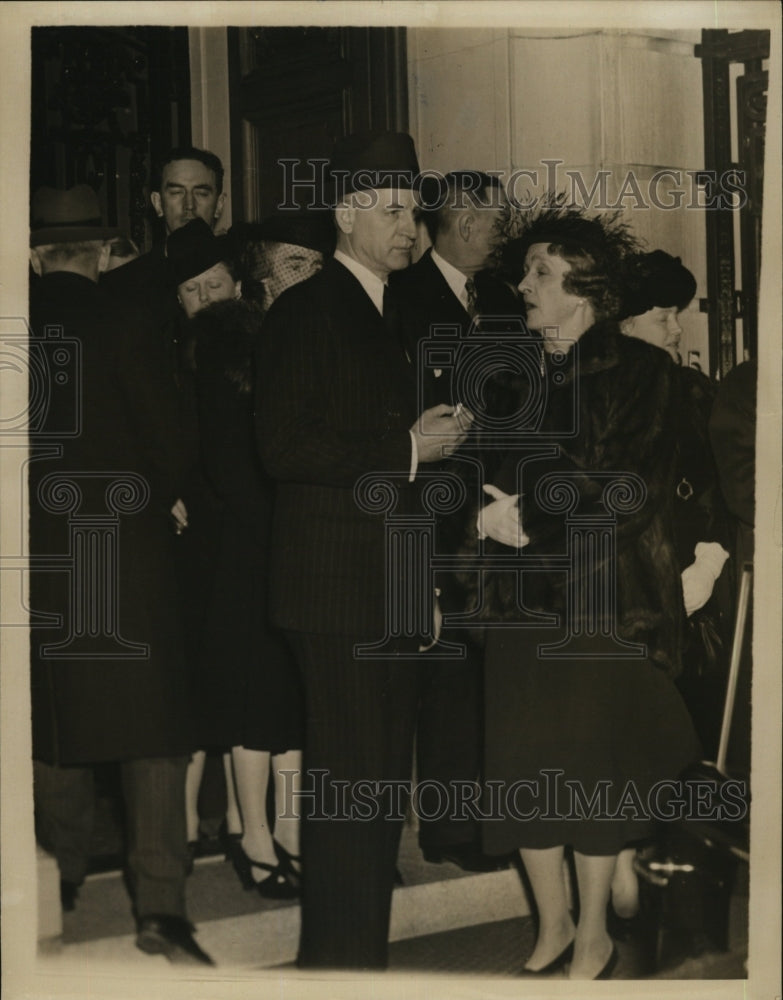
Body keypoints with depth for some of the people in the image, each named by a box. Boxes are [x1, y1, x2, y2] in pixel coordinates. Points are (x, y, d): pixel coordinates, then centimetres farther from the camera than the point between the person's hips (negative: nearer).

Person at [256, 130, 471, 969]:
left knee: (383, 780, 13)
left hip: (390, 585, 9)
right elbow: (283, 446, -19)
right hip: (336, 582, -9)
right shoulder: (306, 311, -9)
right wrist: (406, 448, -16)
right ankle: (337, 958, 4)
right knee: (347, 779, -6)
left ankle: (364, 949, 24)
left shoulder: (387, 316, 20)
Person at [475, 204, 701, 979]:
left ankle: (594, 940, 20)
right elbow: (489, 479, 14)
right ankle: (552, 928, 24)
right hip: (523, 597, 5)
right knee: (523, 766, 5)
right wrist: (491, 513, -6)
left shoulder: (637, 371, -4)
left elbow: (628, 492, -11)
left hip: (601, 599, -4)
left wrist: (528, 518, -9)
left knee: (592, 764, 3)